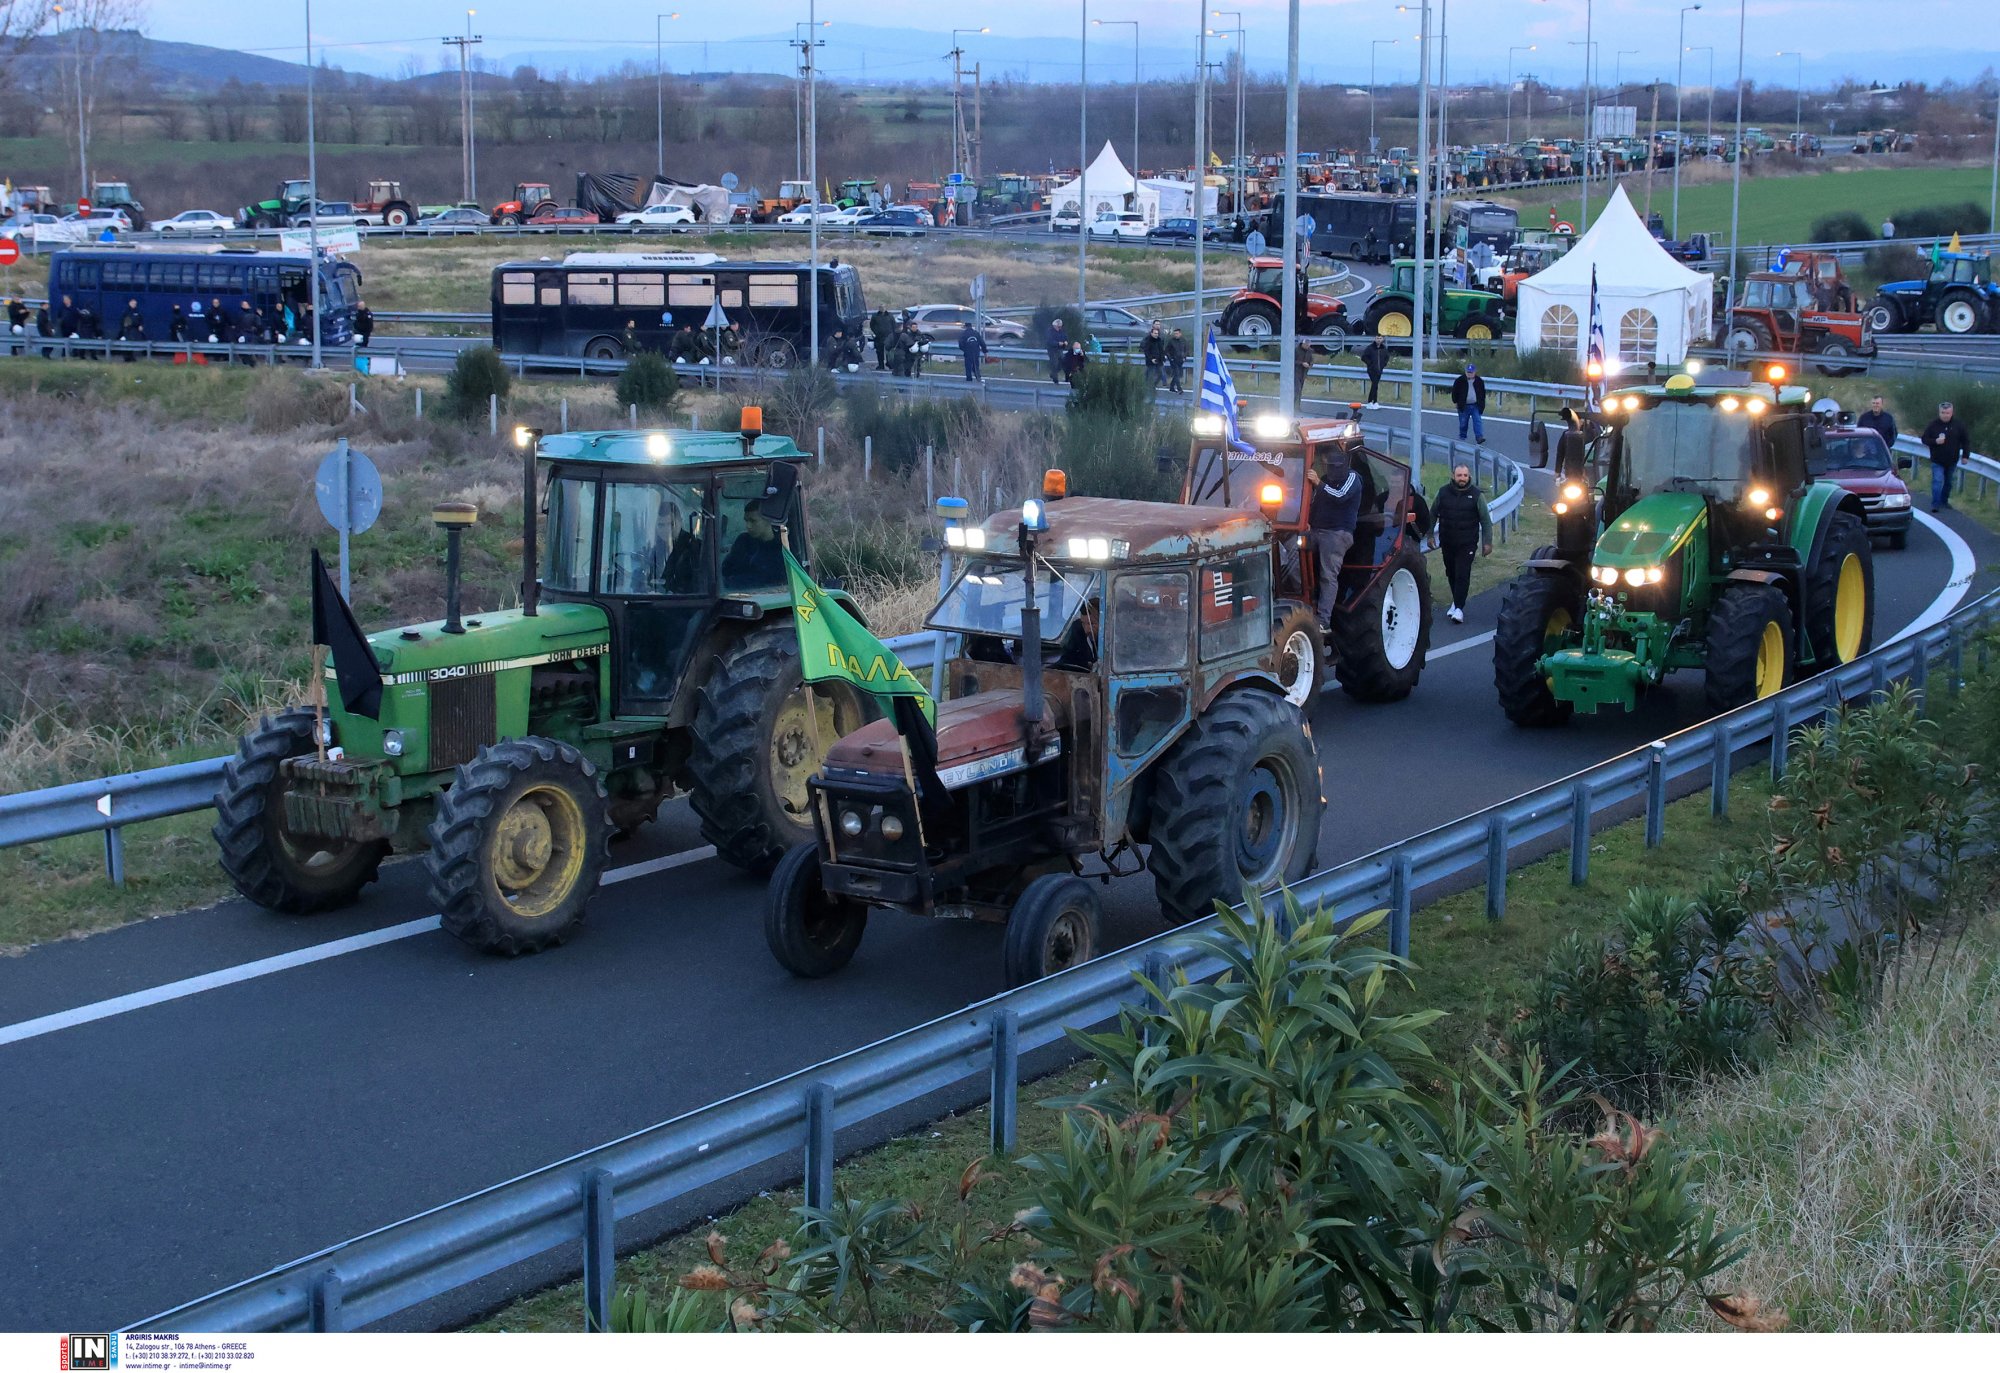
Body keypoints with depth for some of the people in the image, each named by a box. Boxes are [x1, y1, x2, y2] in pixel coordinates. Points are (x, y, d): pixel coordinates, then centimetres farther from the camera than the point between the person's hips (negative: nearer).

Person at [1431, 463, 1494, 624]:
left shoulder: (1476, 495, -3)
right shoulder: (1443, 492, 2)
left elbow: (1486, 520, 1)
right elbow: (1433, 515, 12)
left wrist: (1487, 542, -2)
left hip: (1467, 544, -3)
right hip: (1447, 543, 3)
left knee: (1462, 575, -10)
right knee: (1451, 573, 13)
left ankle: (1459, 608, -10)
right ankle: (1456, 602, 32)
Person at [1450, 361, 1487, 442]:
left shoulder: (1479, 381, 2)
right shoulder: (1460, 380, -5)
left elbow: (1483, 393, 11)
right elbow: (1454, 392, 4)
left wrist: (1482, 404, 7)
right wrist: (1455, 402, 0)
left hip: (1475, 406, 1)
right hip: (1464, 406, -1)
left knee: (1478, 421, -11)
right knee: (1463, 423, 7)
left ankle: (1479, 437, -17)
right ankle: (1462, 438, 20)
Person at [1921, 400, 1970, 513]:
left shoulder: (1958, 426, -3)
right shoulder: (1932, 425, -7)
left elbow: (1966, 441, 5)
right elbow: (1924, 439, -3)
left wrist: (1965, 455, -1)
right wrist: (1935, 441, -22)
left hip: (1952, 461, 3)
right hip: (1937, 461, -3)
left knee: (1948, 482, 15)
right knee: (1938, 481, -14)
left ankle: (1944, 501, 31)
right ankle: (1935, 504, -15)